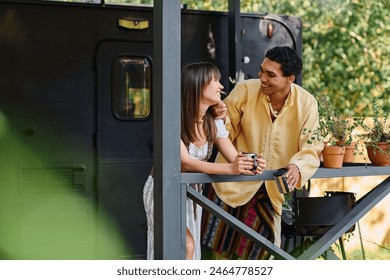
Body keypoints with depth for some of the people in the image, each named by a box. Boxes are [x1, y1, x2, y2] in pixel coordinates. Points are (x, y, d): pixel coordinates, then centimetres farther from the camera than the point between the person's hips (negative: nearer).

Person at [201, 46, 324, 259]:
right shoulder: (245, 90, -16)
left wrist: (298, 166, -35)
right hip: (233, 181, -1)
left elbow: (311, 148, -14)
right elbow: (228, 133, -6)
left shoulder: (307, 104, -13)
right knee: (222, 248, 4)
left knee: (259, 251, 15)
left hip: (272, 190, 2)